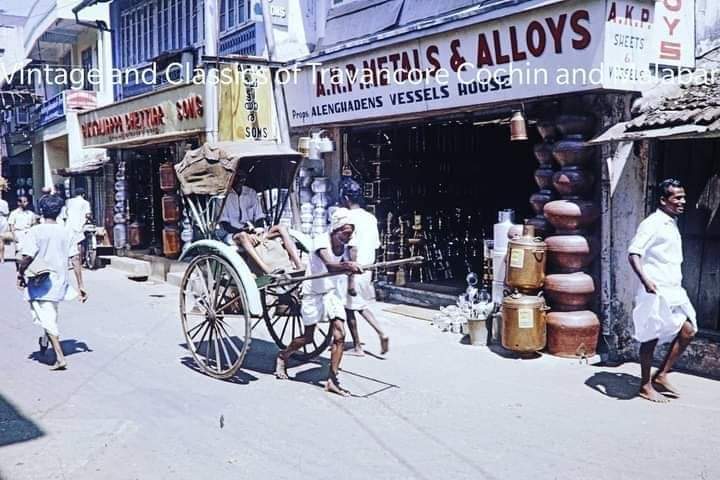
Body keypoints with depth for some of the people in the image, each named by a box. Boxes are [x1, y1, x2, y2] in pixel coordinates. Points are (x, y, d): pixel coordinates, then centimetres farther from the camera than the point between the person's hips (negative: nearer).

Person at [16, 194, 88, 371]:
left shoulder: (36, 231, -12)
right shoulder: (67, 232, -1)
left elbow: (27, 257, -20)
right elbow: (76, 260, -2)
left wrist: (20, 274, -1)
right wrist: (81, 286, 2)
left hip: (39, 283, -4)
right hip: (59, 282, 4)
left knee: (47, 319, -2)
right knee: (51, 315, 26)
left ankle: (60, 358, -8)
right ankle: (45, 340, 45)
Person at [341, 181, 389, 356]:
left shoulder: (350, 218, -16)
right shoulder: (371, 218, 7)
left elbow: (353, 250, -21)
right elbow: (375, 246, 11)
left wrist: (351, 280, -19)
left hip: (353, 271, -7)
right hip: (367, 269, 7)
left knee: (349, 308, 8)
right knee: (361, 305, 22)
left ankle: (357, 347, 17)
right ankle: (381, 333, 8)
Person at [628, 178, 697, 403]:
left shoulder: (672, 225, 16)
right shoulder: (652, 224, -12)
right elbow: (633, 253, -21)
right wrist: (645, 280, -33)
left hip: (674, 291, 9)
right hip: (656, 292, -9)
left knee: (688, 331, 4)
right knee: (651, 337, -1)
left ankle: (661, 376, 14)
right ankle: (646, 386, 12)